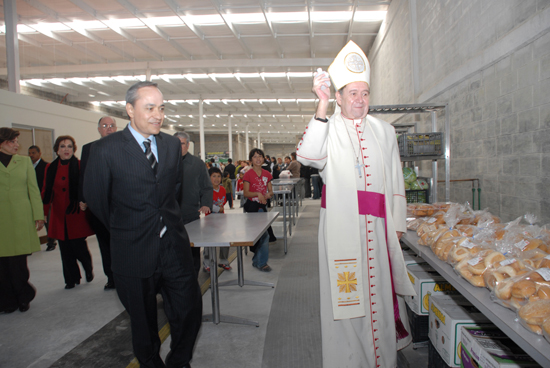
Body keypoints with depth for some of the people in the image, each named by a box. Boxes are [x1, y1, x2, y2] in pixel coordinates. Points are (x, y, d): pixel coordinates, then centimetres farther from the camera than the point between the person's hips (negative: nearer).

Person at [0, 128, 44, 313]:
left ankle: (23, 297, 18)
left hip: (21, 217, 0)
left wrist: (38, 215, 1)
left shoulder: (24, 161, 12)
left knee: (18, 260, 0)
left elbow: (33, 189, 8)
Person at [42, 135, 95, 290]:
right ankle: (72, 279, 24)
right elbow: (46, 192, 10)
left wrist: (84, 201, -18)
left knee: (79, 247, -4)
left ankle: (88, 268, 26)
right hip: (59, 216, 3)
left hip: (76, 214, -3)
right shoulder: (50, 168, 8)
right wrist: (42, 213, 4)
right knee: (65, 250, 7)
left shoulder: (80, 166, -3)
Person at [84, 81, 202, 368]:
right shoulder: (106, 150, -10)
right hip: (134, 251, -3)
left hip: (174, 247, 4)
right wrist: (123, 229, 10)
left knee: (190, 309, 7)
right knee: (143, 322, 13)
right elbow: (95, 198, 0)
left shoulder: (172, 144, 5)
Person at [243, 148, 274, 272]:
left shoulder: (267, 174, 8)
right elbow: (245, 193, -9)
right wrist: (257, 194, -24)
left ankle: (257, 260, 26)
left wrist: (268, 194, -13)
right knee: (263, 234, -9)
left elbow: (270, 191, 10)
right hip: (252, 206, -5)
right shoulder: (248, 174, -7)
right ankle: (262, 262, 2)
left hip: (263, 205, 5)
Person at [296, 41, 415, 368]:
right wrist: (322, 106, -24)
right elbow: (309, 156, -21)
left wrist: (398, 224, 9)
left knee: (379, 288, 7)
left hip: (378, 224, 3)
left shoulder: (384, 131, 14)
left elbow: (396, 180, 14)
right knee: (345, 292, 2)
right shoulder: (328, 128, 2)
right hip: (341, 223, -3)